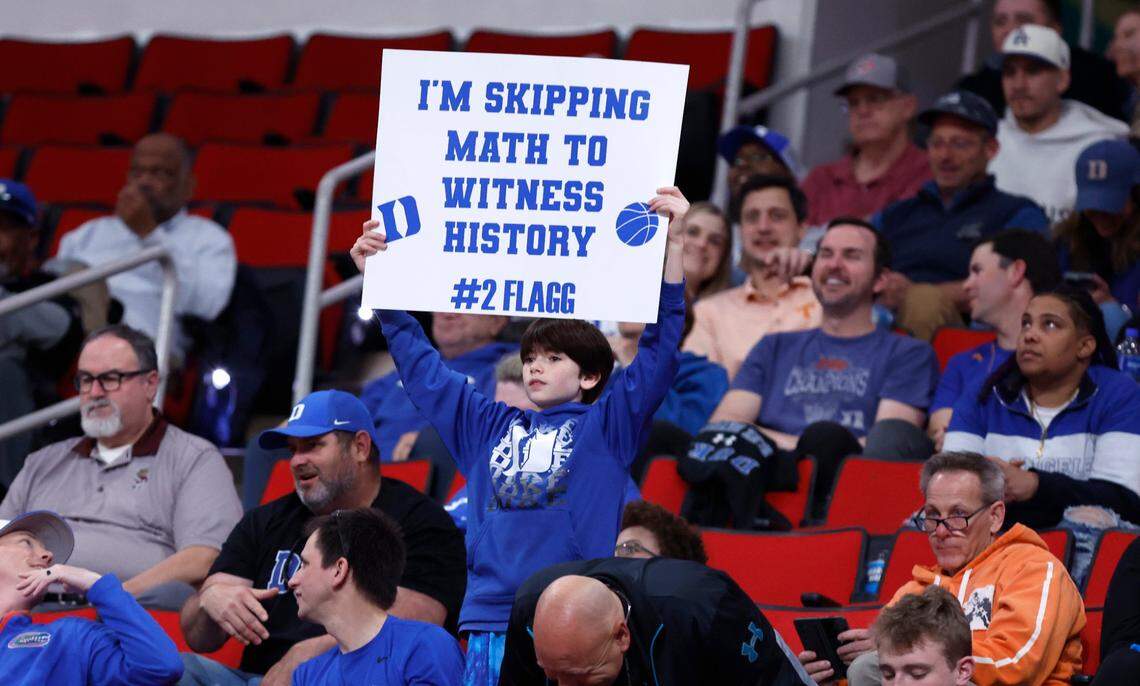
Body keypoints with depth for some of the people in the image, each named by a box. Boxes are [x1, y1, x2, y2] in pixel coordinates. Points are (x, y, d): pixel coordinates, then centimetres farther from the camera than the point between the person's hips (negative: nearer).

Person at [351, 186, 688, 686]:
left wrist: (673, 249, -11)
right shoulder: (489, 426, 20)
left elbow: (658, 355, -2)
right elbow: (422, 367, 27)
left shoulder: (606, 426, 7)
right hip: (490, 621, 5)